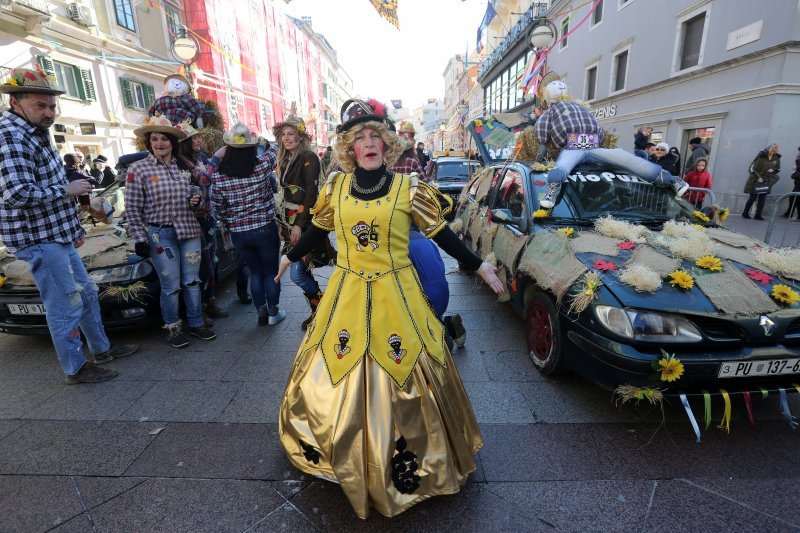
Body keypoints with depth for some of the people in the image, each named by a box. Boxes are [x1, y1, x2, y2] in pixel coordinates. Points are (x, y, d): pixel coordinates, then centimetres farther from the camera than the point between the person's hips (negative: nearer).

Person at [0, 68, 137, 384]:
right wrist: (66, 189, -15)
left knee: (86, 294, 18)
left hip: (57, 236, 10)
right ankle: (75, 369, 12)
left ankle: (102, 349, 33)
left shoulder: (34, 134, 15)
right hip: (39, 240, -10)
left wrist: (74, 227, 22)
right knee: (65, 308, -2)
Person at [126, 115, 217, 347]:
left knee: (192, 282, 9)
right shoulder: (138, 169, -3)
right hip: (160, 235, -3)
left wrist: (197, 202, -6)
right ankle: (172, 328, 21)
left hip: (190, 232, 4)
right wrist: (140, 239, -8)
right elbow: (132, 209, -3)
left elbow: (197, 200, 18)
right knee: (171, 286, 2)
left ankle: (196, 324, 23)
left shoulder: (185, 166, 8)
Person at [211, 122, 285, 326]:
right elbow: (273, 150, 8)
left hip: (238, 234, 2)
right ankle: (273, 312, 22)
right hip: (265, 229, -2)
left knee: (256, 272, 17)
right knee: (271, 271, 13)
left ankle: (261, 313, 25)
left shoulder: (218, 176, -7)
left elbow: (218, 208, 0)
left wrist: (230, 224, 16)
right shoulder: (262, 166, -12)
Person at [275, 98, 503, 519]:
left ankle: (403, 458, 32)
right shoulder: (336, 186, 2)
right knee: (337, 369, 14)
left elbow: (440, 234, -1)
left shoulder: (407, 188, -6)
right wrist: (290, 257, 27)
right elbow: (318, 229, 16)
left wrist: (478, 266, 0)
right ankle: (340, 449, 42)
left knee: (401, 374, 6)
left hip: (395, 294, -2)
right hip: (346, 293, 3)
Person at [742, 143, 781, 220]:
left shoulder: (777, 158, 2)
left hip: (766, 182, 4)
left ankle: (758, 215, 5)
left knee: (762, 198, 0)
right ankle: (745, 213, 13)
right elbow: (752, 168, -13)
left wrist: (773, 170, -9)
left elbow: (778, 169, 14)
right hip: (756, 181, -4)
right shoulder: (761, 156, -13)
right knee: (753, 197, 1)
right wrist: (758, 177, -19)